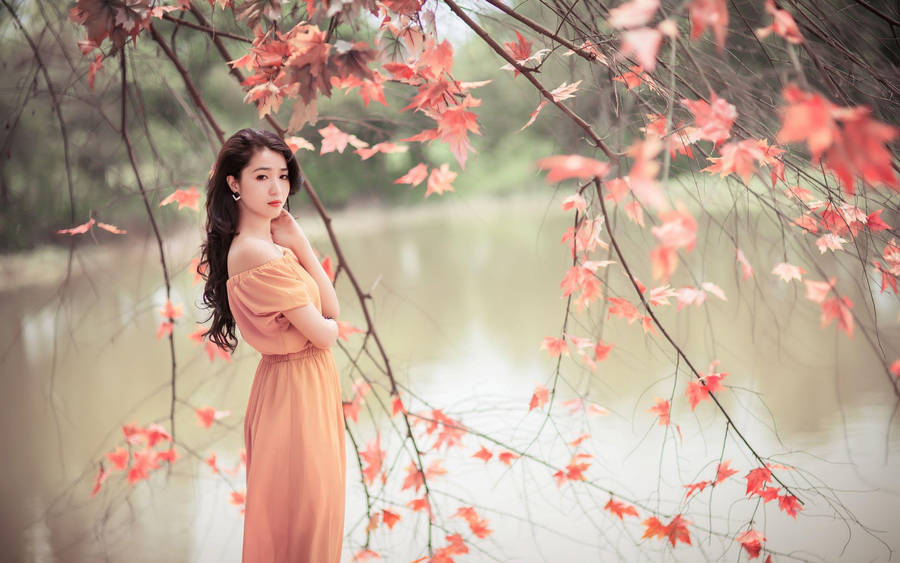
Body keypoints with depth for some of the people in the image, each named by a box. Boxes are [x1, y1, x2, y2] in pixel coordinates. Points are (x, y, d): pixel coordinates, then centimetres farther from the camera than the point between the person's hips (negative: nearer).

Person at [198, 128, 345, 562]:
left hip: (284, 381, 9)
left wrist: (298, 243, -7)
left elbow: (331, 306, 0)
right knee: (305, 512, 7)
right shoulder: (258, 254, -25)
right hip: (297, 386, -9)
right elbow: (323, 332, -22)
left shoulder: (272, 240, 5)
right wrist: (327, 326, 1)